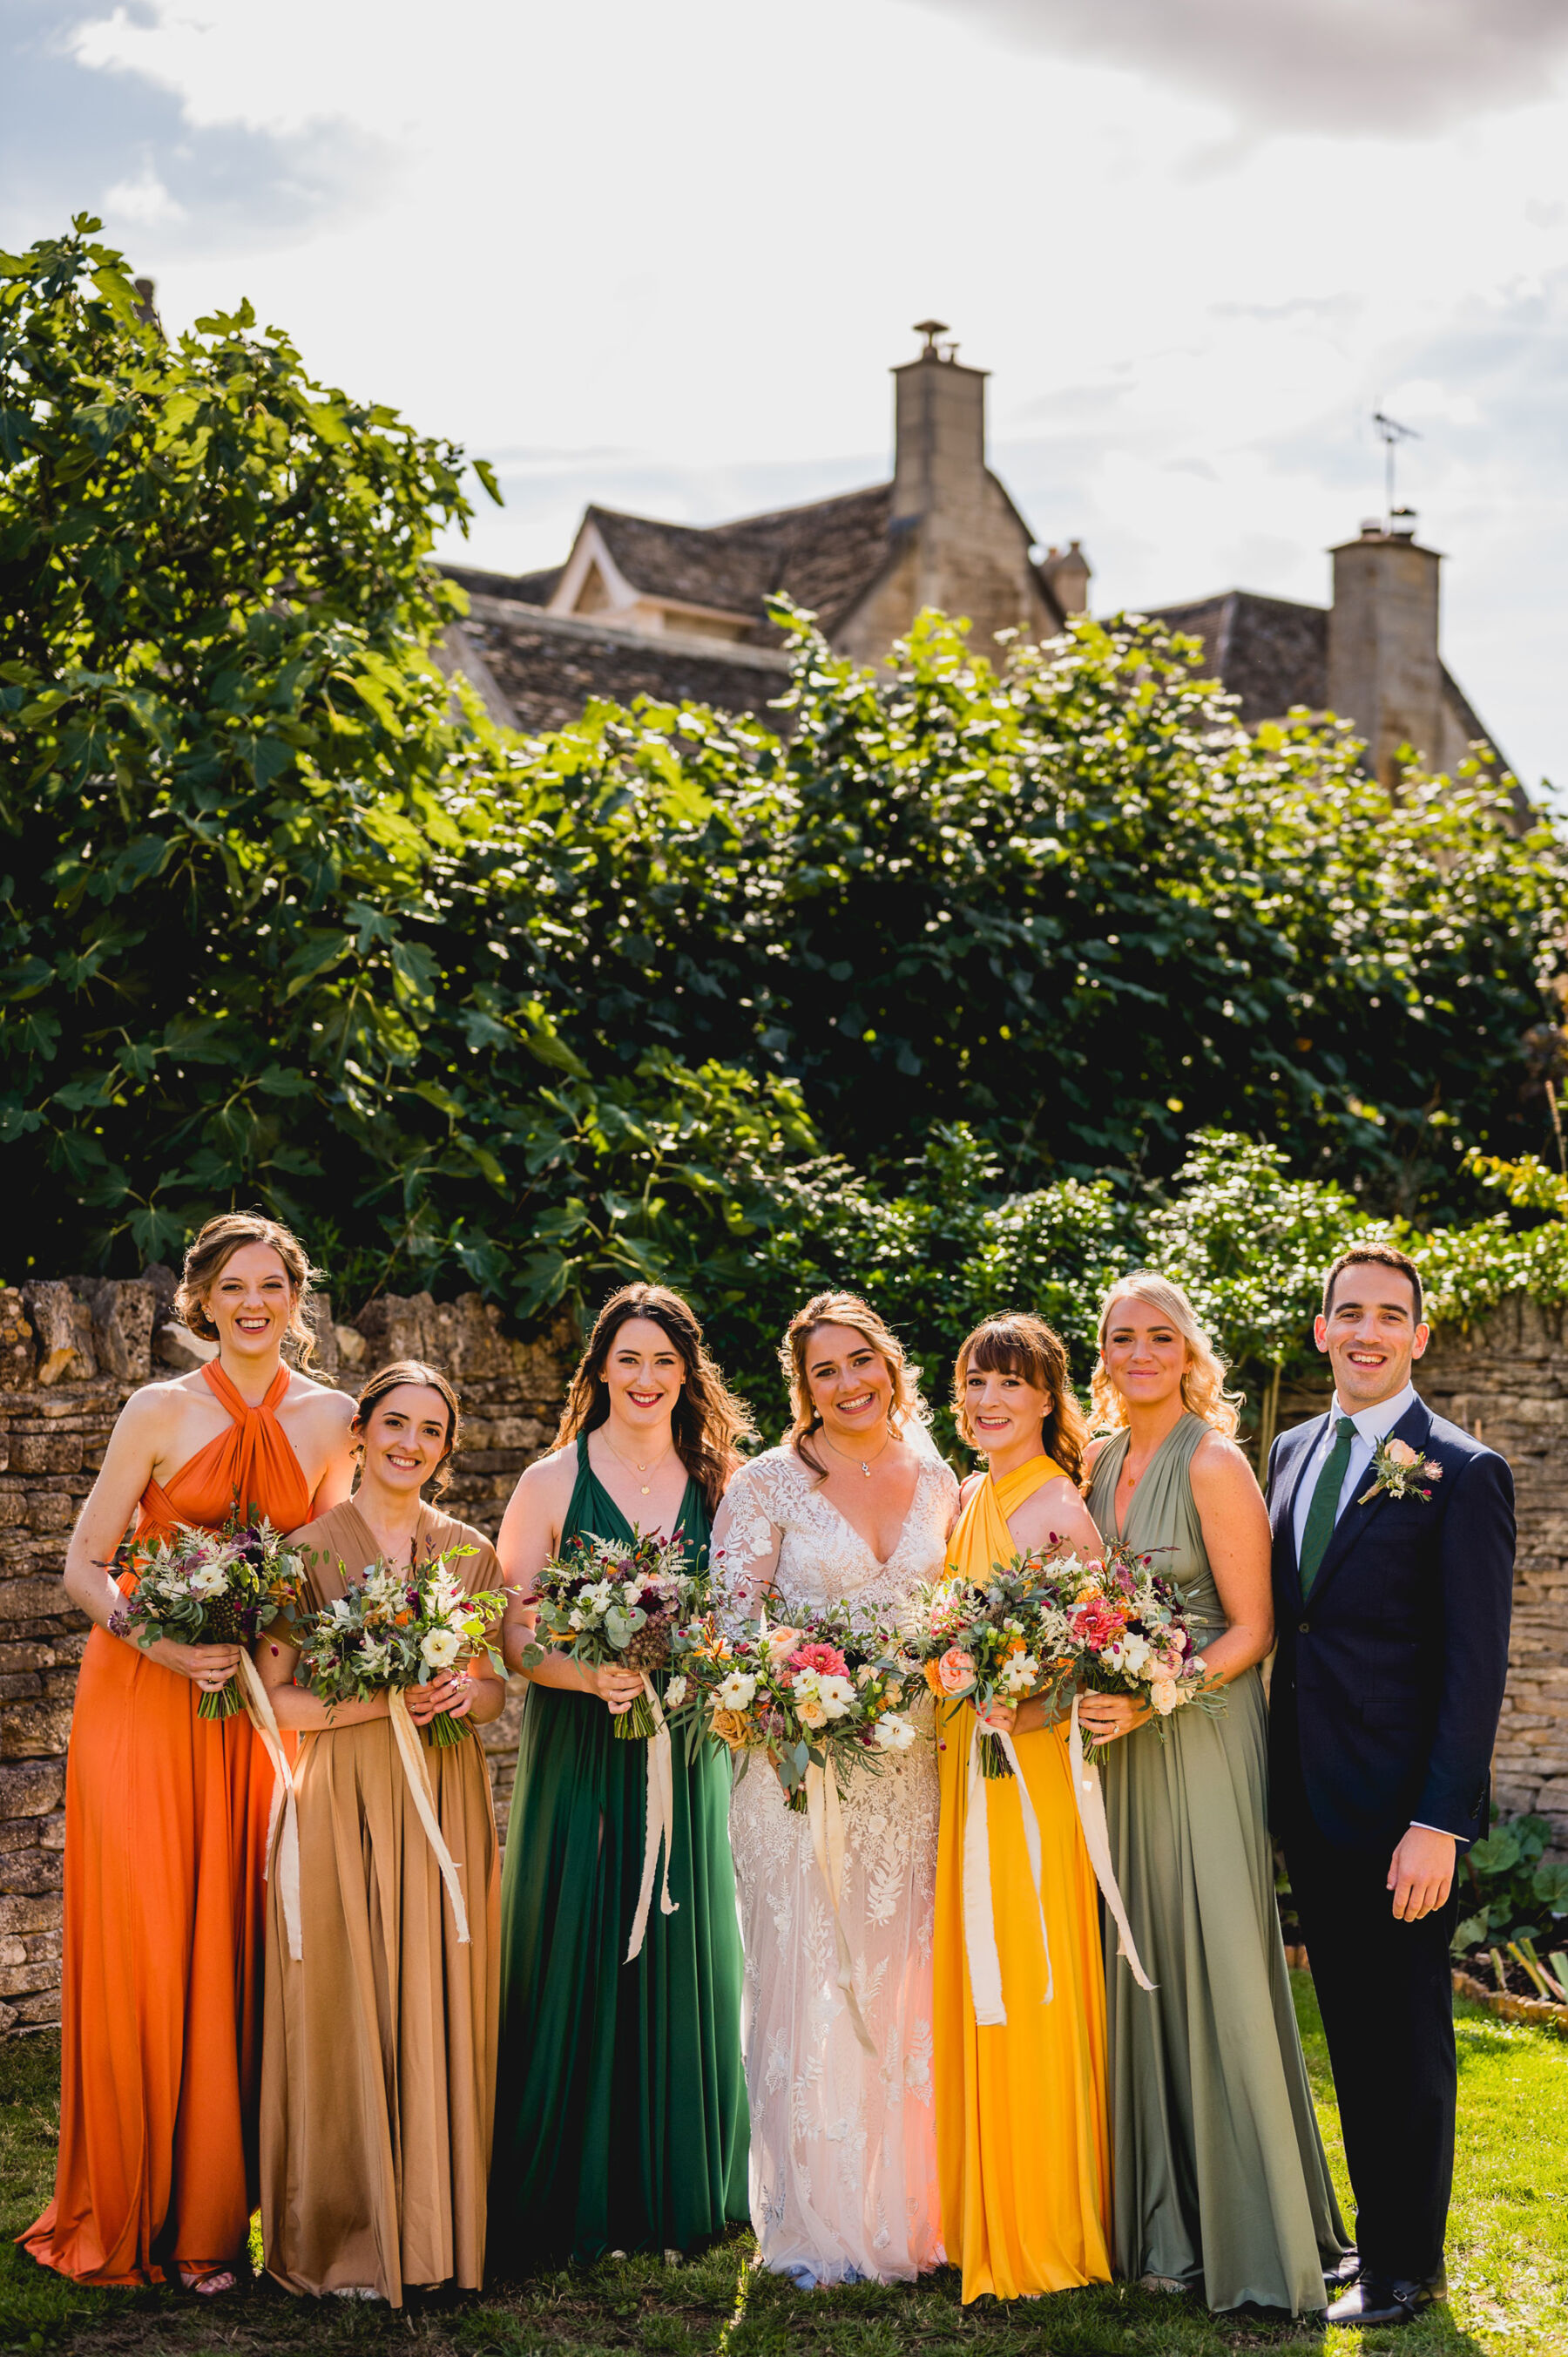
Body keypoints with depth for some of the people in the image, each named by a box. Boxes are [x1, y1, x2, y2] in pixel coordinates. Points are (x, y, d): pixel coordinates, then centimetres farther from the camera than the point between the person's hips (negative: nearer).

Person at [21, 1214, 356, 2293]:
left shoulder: (329, 1418, 5)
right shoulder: (161, 1412, -4)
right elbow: (84, 1567, -3)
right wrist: (164, 1643, -18)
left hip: (256, 1704, 3)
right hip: (142, 1695, -2)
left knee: (233, 1948, 3)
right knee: (141, 1950, -4)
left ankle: (211, 2211, 13)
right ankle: (135, 2214, 9)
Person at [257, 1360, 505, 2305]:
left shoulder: (473, 1554, 10)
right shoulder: (310, 1549, 0)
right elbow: (274, 1697, -4)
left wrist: (466, 1690, -8)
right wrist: (376, 1701, -17)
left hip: (447, 1803, 3)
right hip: (343, 1802, -3)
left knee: (439, 2004, 2)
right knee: (348, 2006, -3)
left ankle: (433, 2220, 13)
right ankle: (348, 2234, 8)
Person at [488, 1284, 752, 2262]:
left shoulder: (716, 1483, 8)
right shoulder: (552, 1482, -1)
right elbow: (515, 1637, -5)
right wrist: (594, 1676, -22)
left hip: (687, 1756, 3)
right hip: (579, 1754, -3)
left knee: (682, 1960, 7)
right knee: (580, 1965, -1)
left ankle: (678, 2193, 19)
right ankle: (577, 2204, 10)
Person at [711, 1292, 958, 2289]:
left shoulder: (939, 1484, 9)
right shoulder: (769, 1485, -2)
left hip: (911, 1777, 4)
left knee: (900, 1988, 8)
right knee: (810, 1991, -2)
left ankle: (902, 2214, 19)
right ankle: (818, 2230, 8)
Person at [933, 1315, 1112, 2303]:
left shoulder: (1059, 1509, -11)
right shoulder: (970, 1502, 14)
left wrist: (1025, 1710, -27)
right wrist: (937, 1716, 8)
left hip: (1034, 1767, -8)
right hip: (963, 1762, 8)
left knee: (1029, 1986, -3)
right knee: (972, 1987, 12)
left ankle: (1047, 2228, 9)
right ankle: (983, 2216, 23)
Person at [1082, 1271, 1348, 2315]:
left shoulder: (1215, 1465, -10)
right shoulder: (1103, 1461, 10)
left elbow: (1252, 1629, -11)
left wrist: (1153, 1699, -21)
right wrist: (1098, 1696, 4)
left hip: (1201, 1739, -6)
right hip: (1122, 1745, 6)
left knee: (1215, 1967, -3)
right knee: (1141, 1972, 9)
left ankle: (1246, 2234, 8)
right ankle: (1162, 2221, 20)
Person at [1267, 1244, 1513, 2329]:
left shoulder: (1463, 1474, -10)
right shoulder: (1294, 1452, 11)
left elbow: (1477, 1664, -13)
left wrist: (1438, 1824, -19)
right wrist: (1279, 1775, 10)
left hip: (1399, 1808, -6)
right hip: (1312, 1799, 6)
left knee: (1407, 2038, 5)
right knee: (1351, 2031, 16)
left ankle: (1407, 2266, 17)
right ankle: (1374, 2230, 29)